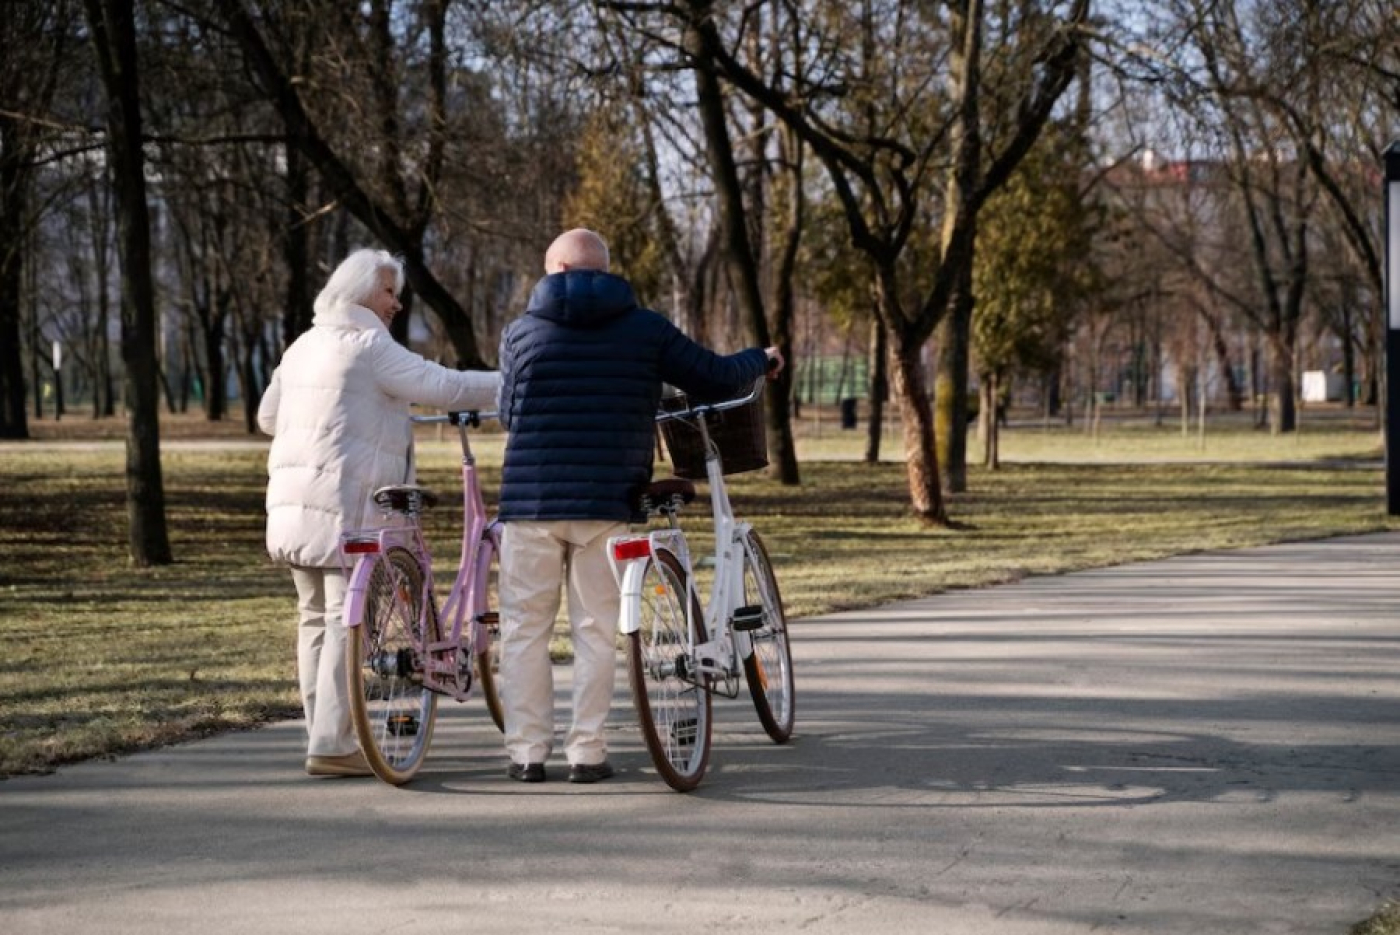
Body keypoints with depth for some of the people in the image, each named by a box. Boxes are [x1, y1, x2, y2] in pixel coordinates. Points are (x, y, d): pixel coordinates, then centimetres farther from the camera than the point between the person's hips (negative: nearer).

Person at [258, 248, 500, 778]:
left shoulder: (305, 346, 19)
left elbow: (268, 417, 27)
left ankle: (322, 734, 17)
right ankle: (332, 746, -11)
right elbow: (445, 387, -16)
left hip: (293, 501, 9)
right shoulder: (368, 346, -9)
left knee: (316, 617, 13)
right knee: (349, 621, -8)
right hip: (346, 503, -9)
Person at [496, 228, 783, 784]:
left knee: (525, 629, 6)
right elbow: (717, 378, 5)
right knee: (595, 630, 8)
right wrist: (762, 360, 25)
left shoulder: (521, 332, 1)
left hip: (530, 502, 0)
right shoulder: (645, 331, 0)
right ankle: (586, 752, 6)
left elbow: (508, 414, 10)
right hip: (605, 504, 0)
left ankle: (527, 752, 5)